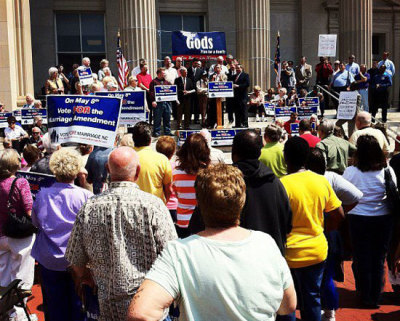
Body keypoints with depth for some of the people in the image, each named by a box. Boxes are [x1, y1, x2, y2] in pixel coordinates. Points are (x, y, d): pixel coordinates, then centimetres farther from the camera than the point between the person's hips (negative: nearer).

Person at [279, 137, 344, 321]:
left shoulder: (282, 184, -19)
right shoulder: (322, 181, -2)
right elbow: (339, 215, 5)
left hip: (290, 253, -5)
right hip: (318, 250, 5)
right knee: (312, 297, 19)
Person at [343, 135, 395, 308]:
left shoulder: (351, 172, -14)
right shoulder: (387, 170, -8)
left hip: (358, 219, -1)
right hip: (383, 219, 2)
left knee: (361, 259, 12)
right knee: (379, 259, 14)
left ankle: (366, 297, 23)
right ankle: (376, 297, 24)